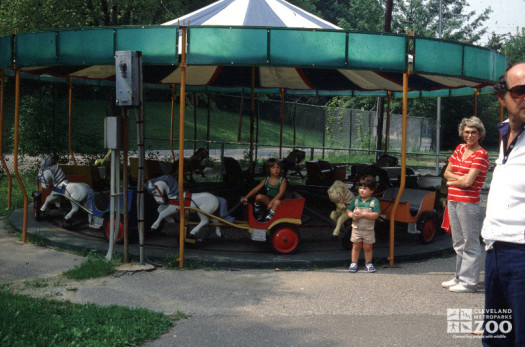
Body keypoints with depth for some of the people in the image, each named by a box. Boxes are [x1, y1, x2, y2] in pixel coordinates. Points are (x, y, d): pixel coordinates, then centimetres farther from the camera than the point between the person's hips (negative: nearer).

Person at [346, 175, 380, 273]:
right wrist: (352, 215, -16)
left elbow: (376, 215, -18)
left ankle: (368, 263, 24)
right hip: (356, 229, 2)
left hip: (368, 230, -2)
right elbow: (348, 211, 6)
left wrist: (363, 214, -24)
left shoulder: (374, 201, -9)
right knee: (356, 246, 9)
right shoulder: (356, 200, 0)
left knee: (367, 247, 8)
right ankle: (354, 263, 19)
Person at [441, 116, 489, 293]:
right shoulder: (459, 149, 12)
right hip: (453, 200, 8)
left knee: (470, 244, -1)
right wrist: (460, 178, -8)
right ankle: (459, 277, 26)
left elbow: (468, 181, -17)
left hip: (468, 203, -8)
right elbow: (447, 172, 10)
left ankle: (469, 282, 4)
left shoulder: (481, 154, -10)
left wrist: (452, 181, 0)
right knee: (458, 243, 16)